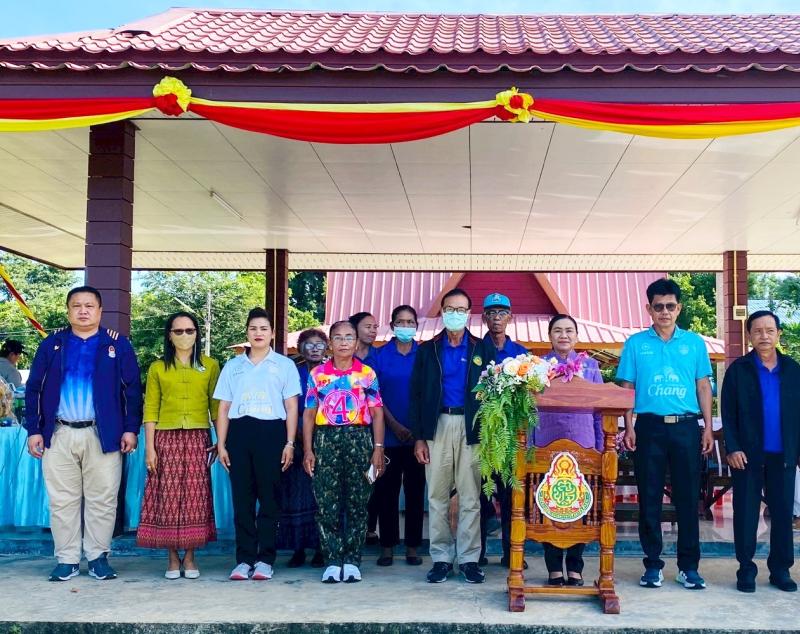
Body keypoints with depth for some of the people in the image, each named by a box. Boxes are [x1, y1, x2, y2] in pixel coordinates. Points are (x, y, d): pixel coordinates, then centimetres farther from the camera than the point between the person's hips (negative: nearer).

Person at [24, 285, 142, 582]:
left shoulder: (117, 344, 4)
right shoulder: (52, 345, 9)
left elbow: (132, 389, 3)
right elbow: (34, 388, 9)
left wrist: (131, 429, -4)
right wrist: (34, 430, 1)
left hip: (103, 435, -1)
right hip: (59, 435, 2)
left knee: (102, 500, 2)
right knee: (62, 500, 6)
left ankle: (98, 557, 14)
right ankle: (67, 560, 15)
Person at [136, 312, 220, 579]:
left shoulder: (210, 366, 8)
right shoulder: (158, 368, 9)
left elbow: (216, 405, 6)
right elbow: (150, 409, 5)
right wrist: (149, 446, -2)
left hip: (198, 439, 0)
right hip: (166, 439, 0)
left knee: (195, 495, -1)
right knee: (167, 496, -1)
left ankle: (190, 556, 8)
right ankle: (172, 557, 8)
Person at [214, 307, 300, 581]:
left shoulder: (284, 365, 9)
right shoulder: (233, 366, 16)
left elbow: (291, 406, 5)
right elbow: (223, 407, 14)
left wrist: (290, 443, -4)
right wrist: (221, 444, 6)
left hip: (271, 431, -2)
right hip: (239, 432, 2)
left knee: (269, 497, -2)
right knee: (241, 497, 1)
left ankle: (265, 559, 4)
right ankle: (244, 558, 7)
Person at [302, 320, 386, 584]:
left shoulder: (367, 373, 7)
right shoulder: (317, 374, 9)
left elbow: (377, 412, 4)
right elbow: (309, 413, 8)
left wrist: (378, 448, -5)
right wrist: (308, 450, 0)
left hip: (359, 438, 0)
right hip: (325, 438, 0)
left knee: (357, 503, 2)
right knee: (326, 502, -2)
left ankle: (351, 561, 10)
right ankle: (332, 560, 5)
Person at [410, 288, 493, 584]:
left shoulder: (483, 349, 8)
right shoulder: (427, 350, 9)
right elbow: (416, 395, 6)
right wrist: (418, 437, -1)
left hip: (471, 427, -1)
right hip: (438, 425, 1)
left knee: (470, 497, 1)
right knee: (437, 496, 3)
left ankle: (469, 559, 8)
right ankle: (441, 558, 11)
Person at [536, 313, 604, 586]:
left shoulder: (590, 366, 9)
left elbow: (600, 409, 8)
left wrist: (600, 447, 2)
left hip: (583, 445, 1)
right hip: (547, 445, -1)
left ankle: (575, 567, 13)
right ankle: (554, 568, 12)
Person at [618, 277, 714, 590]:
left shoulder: (694, 342, 8)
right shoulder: (636, 343, 5)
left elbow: (703, 387, 9)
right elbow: (627, 387, 5)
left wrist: (708, 427, 3)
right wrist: (629, 427, -3)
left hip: (686, 427, 1)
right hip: (649, 426, -1)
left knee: (688, 497, 4)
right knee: (649, 498, 4)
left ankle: (688, 566, 13)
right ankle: (653, 564, 14)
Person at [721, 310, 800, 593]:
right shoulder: (738, 370, -1)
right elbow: (728, 413, -2)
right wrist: (732, 448, -11)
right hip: (747, 454, -2)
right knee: (746, 513, 4)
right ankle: (746, 569, 13)